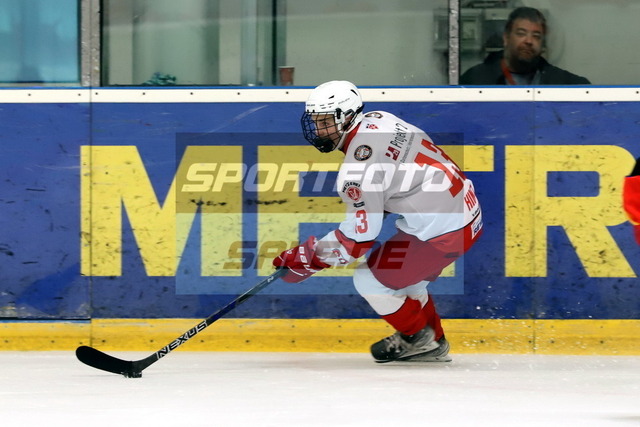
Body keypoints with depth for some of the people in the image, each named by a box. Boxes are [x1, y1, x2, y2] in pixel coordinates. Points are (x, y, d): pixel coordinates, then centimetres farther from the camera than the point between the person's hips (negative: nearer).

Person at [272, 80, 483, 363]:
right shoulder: (378, 120, 4)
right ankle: (432, 344, 37)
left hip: (442, 232, -10)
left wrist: (304, 260, -12)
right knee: (402, 273, 27)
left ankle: (417, 337, 19)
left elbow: (358, 237, -19)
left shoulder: (358, 167, -22)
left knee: (370, 280, 2)